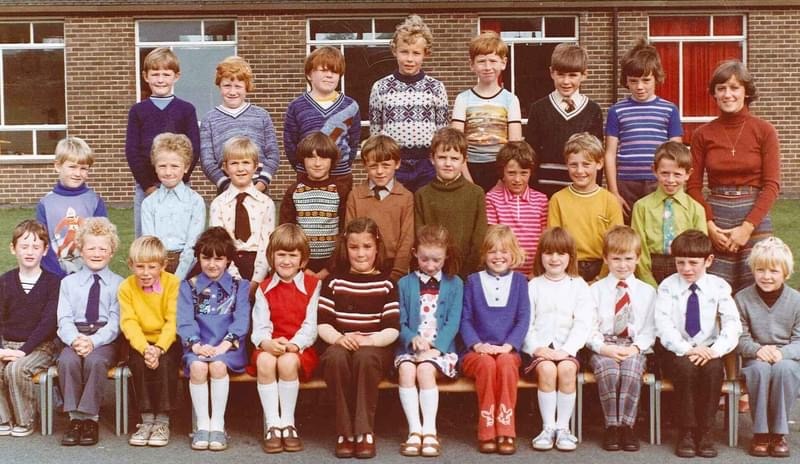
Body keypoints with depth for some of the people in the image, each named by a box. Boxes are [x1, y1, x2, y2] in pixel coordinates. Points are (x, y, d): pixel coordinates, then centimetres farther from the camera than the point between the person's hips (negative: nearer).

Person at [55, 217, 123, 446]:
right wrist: (75, 340, -17)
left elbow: (115, 322, -2)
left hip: (105, 338, -2)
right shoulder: (69, 282, 17)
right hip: (75, 335, 2)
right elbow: (64, 319, 5)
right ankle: (75, 417, -22)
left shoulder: (118, 284, 9)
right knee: (67, 360, -32)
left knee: (95, 361, -35)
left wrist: (93, 341, -20)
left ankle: (89, 417, -24)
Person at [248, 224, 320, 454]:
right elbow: (260, 326, 3)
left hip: (300, 349, -2)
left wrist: (294, 345, -21)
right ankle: (273, 425, -26)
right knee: (265, 361, -32)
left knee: (287, 361, -35)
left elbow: (311, 325, -3)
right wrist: (266, 342, -21)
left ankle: (288, 424, -22)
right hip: (271, 347, 2)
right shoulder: (264, 289, 15)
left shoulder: (313, 286, 6)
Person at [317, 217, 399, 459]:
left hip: (375, 348, -1)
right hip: (339, 345, 1)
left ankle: (365, 432, -28)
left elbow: (393, 329, -2)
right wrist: (338, 338, -18)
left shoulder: (386, 284, 5)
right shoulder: (334, 281, 9)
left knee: (365, 357, -37)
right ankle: (345, 432, -25)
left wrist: (369, 340, -20)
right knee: (336, 356, -35)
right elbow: (322, 323, 3)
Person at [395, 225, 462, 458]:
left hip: (440, 348, -1)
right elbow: (400, 323, 4)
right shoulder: (405, 284, 10)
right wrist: (413, 339, -17)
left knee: (425, 369, -31)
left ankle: (430, 430, -27)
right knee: (406, 369, -30)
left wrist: (435, 347, -15)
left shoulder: (454, 284, 8)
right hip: (410, 346, 1)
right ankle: (414, 430, -28)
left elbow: (453, 322, -1)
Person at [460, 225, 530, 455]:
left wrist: (508, 346, -12)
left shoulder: (519, 281, 10)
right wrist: (477, 344, -12)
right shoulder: (473, 281, 10)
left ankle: (506, 431, -30)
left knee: (505, 362, -34)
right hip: (477, 352, 0)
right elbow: (465, 319, 5)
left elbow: (523, 319, 3)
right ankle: (487, 432, -27)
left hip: (508, 352, 0)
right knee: (487, 364, -34)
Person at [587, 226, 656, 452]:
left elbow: (650, 329, 7)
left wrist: (636, 347, -12)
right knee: (608, 368, -33)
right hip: (603, 347, 0)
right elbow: (589, 327, 3)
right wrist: (604, 347, -14)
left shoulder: (647, 291, 13)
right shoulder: (595, 290, 10)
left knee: (632, 367, -33)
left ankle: (626, 425, -26)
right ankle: (611, 426, -23)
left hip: (634, 348, 0)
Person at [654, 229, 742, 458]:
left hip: (708, 351, 1)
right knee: (686, 367, -32)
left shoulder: (719, 287, 2)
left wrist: (715, 350, -23)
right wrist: (687, 349, -25)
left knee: (713, 368, -31)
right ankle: (686, 432, -18)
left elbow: (732, 324, -8)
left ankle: (705, 431, -17)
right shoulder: (668, 287, -1)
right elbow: (663, 326, -12)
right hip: (677, 352, -1)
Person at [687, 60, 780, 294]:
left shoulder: (764, 131, -1)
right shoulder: (702, 134, 3)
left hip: (755, 218, -1)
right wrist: (710, 225, -8)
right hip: (714, 217, 1)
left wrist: (747, 227, -11)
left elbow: (772, 185, -4)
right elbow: (693, 186, 4)